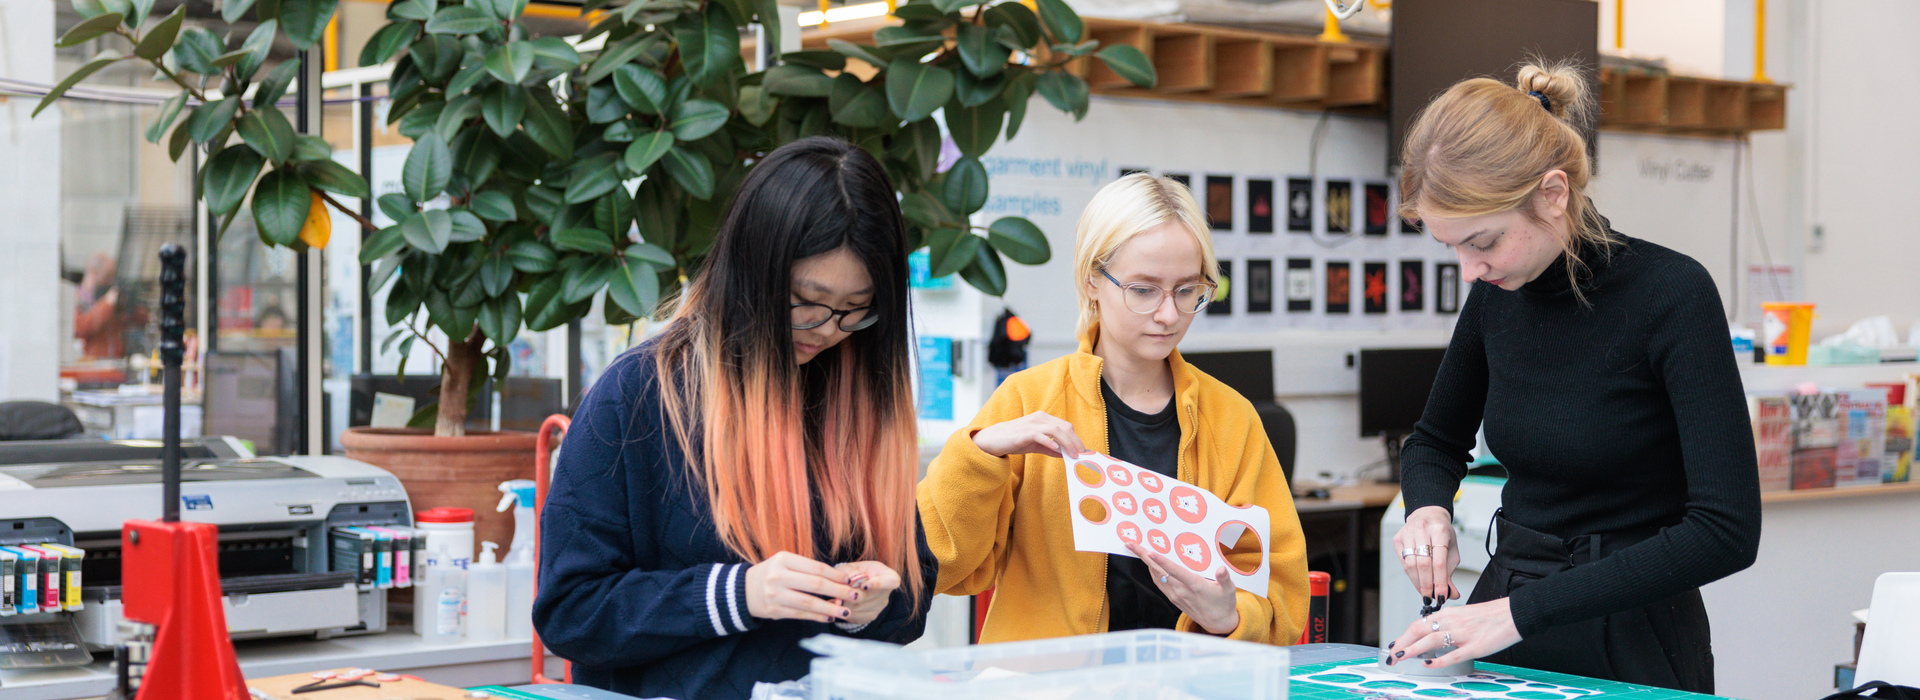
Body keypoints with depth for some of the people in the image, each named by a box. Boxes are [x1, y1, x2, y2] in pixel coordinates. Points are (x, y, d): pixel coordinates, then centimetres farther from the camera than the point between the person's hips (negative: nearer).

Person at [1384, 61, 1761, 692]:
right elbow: (1436, 442, 20)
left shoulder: (1670, 293, -15)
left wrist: (1524, 610, -25)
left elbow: (1727, 531, -22)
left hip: (1633, 646, -4)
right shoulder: (1498, 292, 1)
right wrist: (1428, 507, -4)